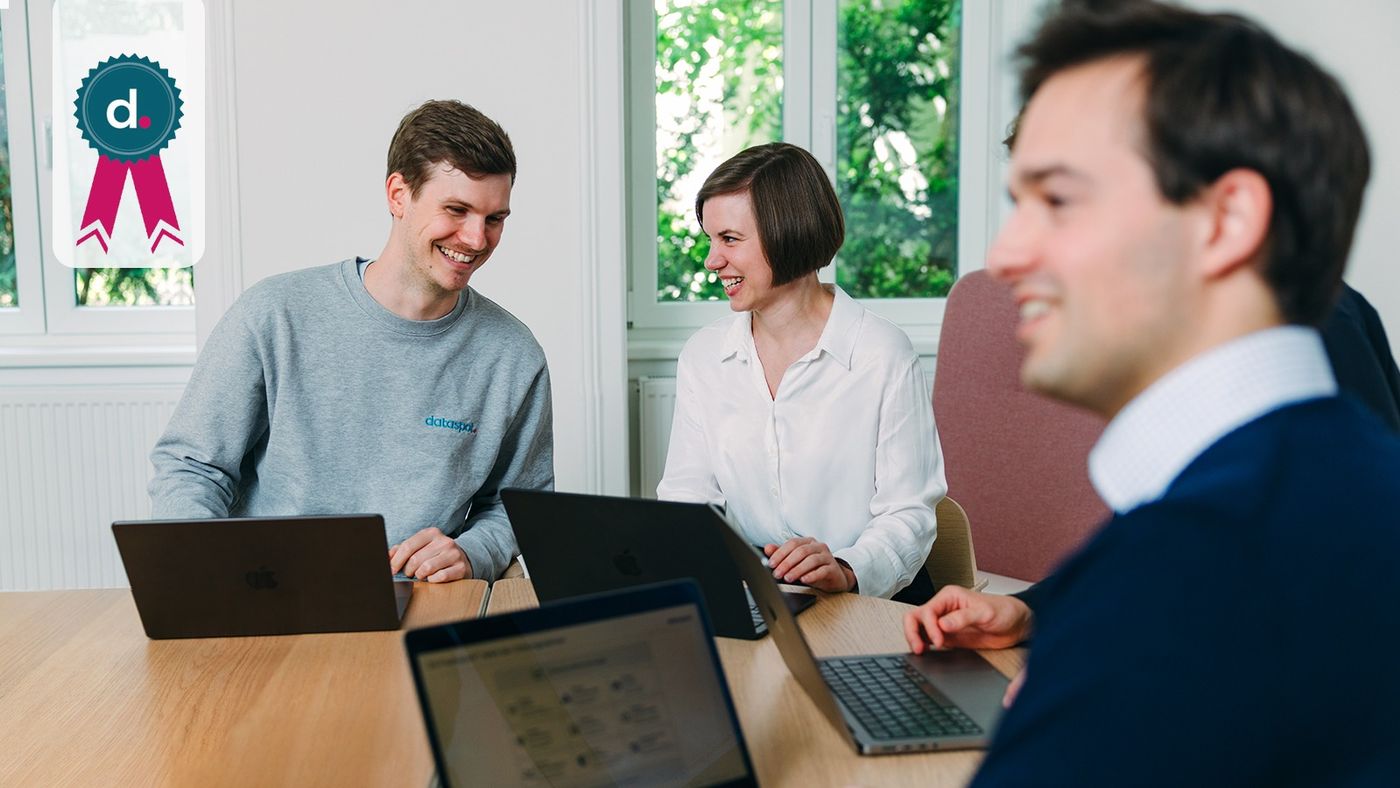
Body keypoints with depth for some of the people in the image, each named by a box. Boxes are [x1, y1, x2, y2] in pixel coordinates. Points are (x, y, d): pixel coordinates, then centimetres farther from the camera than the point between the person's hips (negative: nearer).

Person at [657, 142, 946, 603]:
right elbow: (686, 494, 8)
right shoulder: (702, 357, 10)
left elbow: (907, 513, -7)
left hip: (873, 596, -3)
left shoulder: (884, 355, -5)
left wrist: (847, 572, -27)